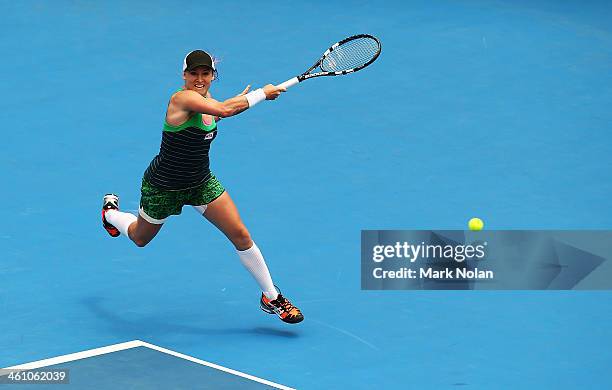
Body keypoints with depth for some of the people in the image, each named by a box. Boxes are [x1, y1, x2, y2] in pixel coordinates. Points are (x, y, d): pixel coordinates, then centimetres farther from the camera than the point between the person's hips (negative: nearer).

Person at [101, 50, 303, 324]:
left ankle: (271, 298, 6)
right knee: (140, 239, 22)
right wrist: (262, 93, -35)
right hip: (163, 188, -6)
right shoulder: (182, 99, -30)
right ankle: (110, 211, 56)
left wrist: (243, 98, 14)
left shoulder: (207, 102, -4)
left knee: (241, 235, -6)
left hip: (201, 183, 6)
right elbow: (224, 110, -46)